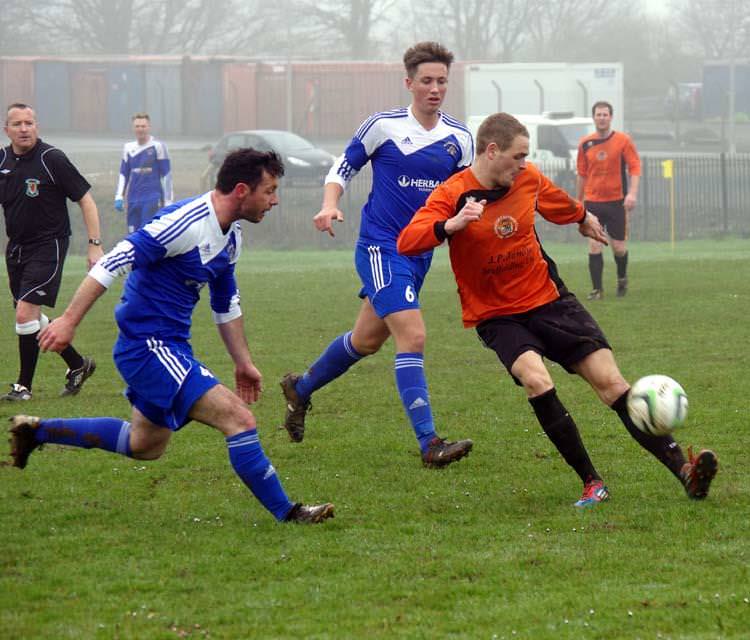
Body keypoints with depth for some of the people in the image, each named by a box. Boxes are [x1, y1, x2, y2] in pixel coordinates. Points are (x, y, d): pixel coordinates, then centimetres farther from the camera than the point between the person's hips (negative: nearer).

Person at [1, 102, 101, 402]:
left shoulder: (52, 159, -14)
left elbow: (85, 199, -9)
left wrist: (95, 245, -13)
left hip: (48, 245, -7)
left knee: (26, 314, -14)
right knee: (32, 319, 12)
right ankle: (77, 365, 31)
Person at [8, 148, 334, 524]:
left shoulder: (230, 236, 9)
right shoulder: (186, 222, -22)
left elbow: (226, 304, 23)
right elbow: (115, 262, -23)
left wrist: (243, 362, 24)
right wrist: (69, 320, -26)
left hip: (169, 348, 11)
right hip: (148, 346, -11)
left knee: (145, 445, 24)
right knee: (239, 420, -17)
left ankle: (36, 431, 33)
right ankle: (286, 513, -11)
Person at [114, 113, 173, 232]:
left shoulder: (158, 146, -3)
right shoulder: (128, 148, 11)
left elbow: (166, 174, -1)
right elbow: (123, 174, 17)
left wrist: (167, 201, -4)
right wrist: (119, 197, 7)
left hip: (152, 200, -5)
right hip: (133, 200, 5)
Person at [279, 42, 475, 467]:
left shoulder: (459, 138, 4)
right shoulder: (384, 126, -8)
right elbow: (344, 167, 4)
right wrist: (330, 205, -13)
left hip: (421, 252, 6)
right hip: (380, 246, -6)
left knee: (367, 340, 18)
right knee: (412, 337, -19)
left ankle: (300, 389, 43)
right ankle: (429, 444, -21)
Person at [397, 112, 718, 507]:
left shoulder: (528, 179, -1)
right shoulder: (452, 195, -15)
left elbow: (557, 202, 24)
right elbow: (406, 242, -28)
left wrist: (584, 218, 42)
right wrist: (450, 225, -45)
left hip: (549, 299, 4)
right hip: (497, 316, -4)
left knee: (610, 382, -8)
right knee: (536, 380, -30)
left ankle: (685, 473, -11)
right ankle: (591, 484, -18)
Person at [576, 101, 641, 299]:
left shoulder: (623, 140, -2)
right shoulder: (585, 143, 5)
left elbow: (635, 167, -5)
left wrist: (632, 193, -18)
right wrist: (579, 201, 15)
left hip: (617, 201, -1)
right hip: (592, 201, 1)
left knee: (619, 247, 3)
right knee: (594, 246, -8)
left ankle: (622, 279, 32)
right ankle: (597, 289, -1)